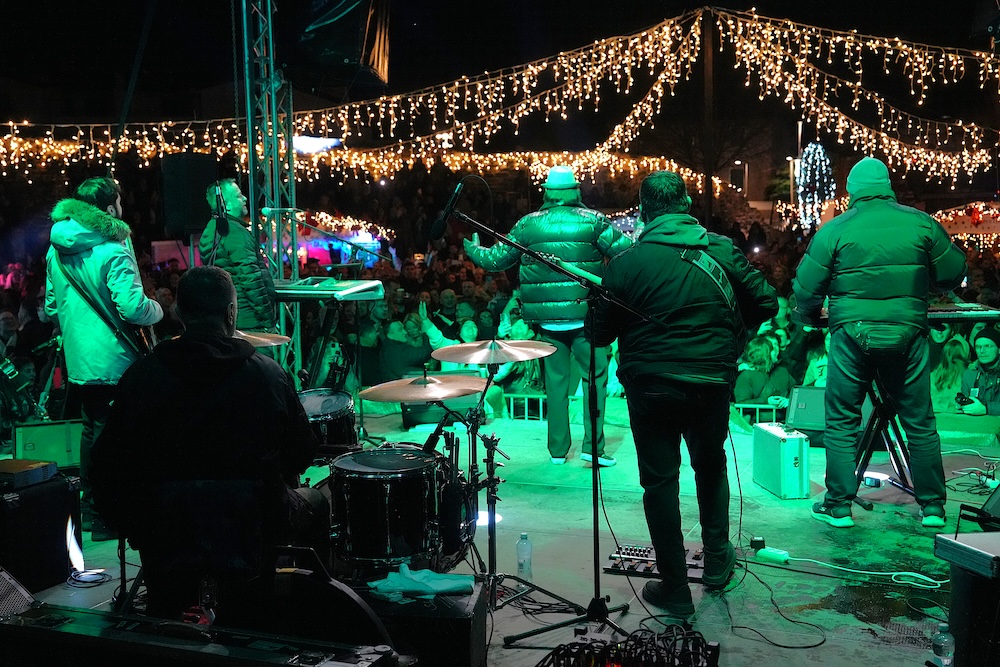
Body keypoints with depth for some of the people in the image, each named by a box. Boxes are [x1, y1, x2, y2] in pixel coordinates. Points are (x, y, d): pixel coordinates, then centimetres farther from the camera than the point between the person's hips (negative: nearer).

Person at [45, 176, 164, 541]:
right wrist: (158, 310, -6)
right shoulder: (112, 251, -18)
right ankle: (106, 518, 8)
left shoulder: (57, 250, 9)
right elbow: (133, 307, -26)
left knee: (91, 428, 19)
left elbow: (51, 307, 18)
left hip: (77, 357, 8)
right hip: (112, 360, -8)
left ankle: (89, 508, 30)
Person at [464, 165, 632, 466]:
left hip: (548, 320, 3)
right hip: (585, 316, -2)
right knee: (595, 377, 8)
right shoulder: (592, 221, -3)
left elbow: (496, 259, 10)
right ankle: (593, 446, 5)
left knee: (555, 382, 12)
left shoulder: (528, 224, 3)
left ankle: (558, 450, 19)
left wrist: (472, 249, 30)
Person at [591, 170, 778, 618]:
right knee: (711, 466, 25)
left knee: (660, 481, 8)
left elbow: (600, 333, -6)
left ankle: (675, 591, 15)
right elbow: (765, 303, 3)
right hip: (713, 383, 3)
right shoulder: (721, 250, -2)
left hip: (651, 385, -2)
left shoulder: (626, 263, -9)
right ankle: (717, 560, 37)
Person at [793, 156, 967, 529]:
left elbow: (806, 289, -1)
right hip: (907, 335, 2)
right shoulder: (920, 223, 4)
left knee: (842, 422, 8)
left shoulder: (834, 230, -2)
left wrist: (810, 318, 19)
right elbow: (954, 273, 11)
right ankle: (932, 507, 21)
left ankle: (839, 507, 11)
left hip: (853, 334, -2)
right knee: (920, 422, 12)